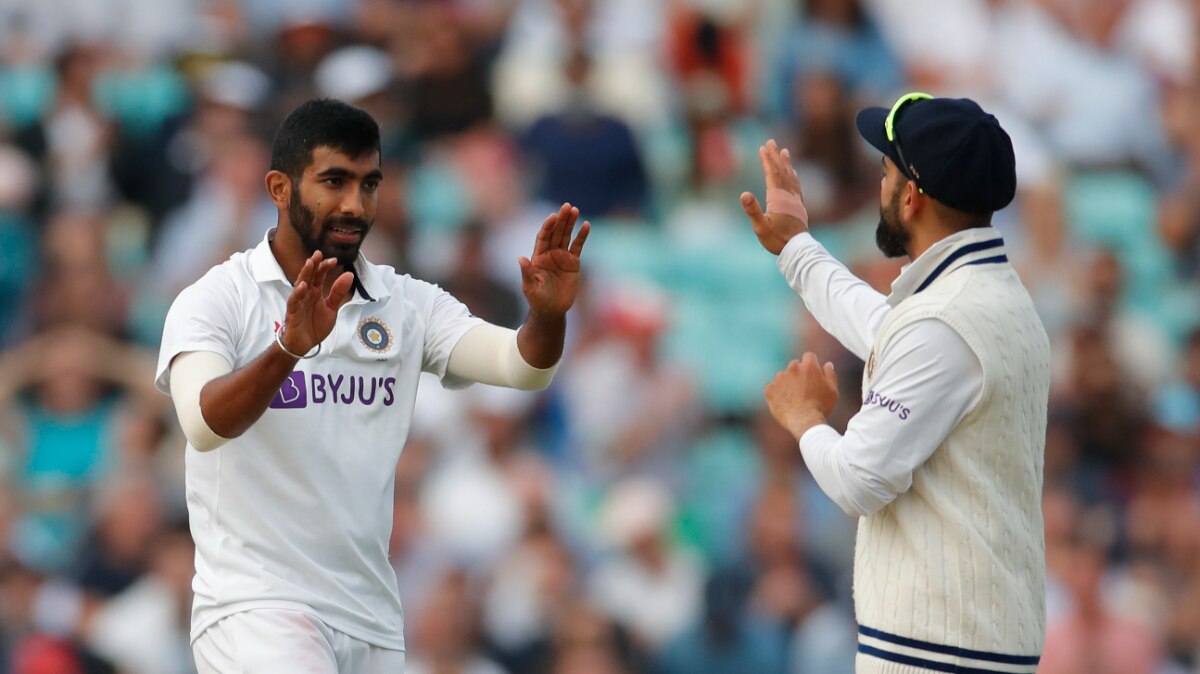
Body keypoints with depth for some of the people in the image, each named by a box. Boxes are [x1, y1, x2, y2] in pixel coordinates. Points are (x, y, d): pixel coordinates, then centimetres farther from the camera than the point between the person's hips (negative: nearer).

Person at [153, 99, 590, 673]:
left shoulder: (407, 304, 8)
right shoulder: (215, 300, -5)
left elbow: (519, 365, -6)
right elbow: (204, 424, -23)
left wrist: (546, 315, -28)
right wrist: (290, 348, -40)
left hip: (372, 624, 5)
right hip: (255, 605, -5)